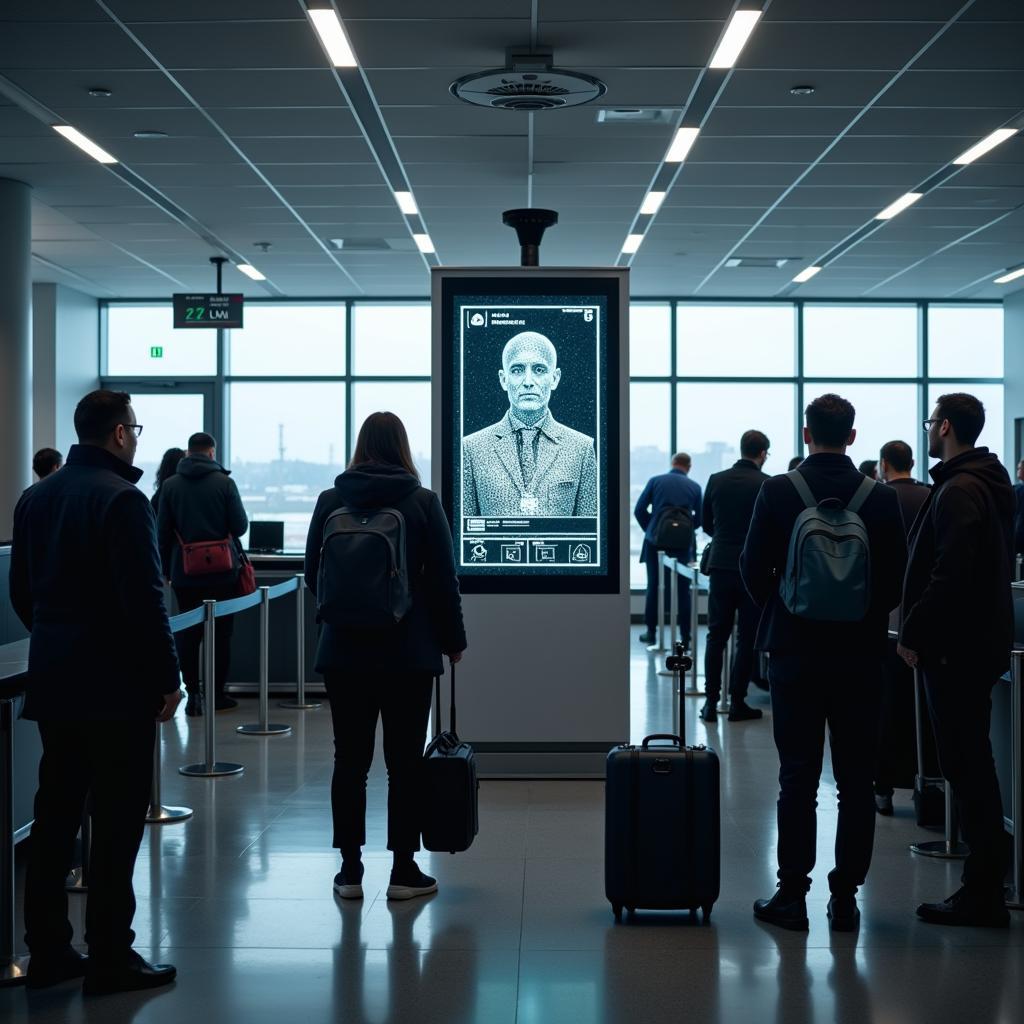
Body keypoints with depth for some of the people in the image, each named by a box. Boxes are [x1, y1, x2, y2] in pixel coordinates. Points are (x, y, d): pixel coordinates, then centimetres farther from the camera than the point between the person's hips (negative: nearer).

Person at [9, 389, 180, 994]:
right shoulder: (121, 498, -15)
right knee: (118, 821, -1)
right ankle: (111, 958, 4)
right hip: (117, 686, -8)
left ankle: (47, 950, 19)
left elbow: (21, 591, 16)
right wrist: (168, 676, -12)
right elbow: (144, 599, -19)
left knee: (55, 814, 13)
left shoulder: (37, 497, 10)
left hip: (52, 680, 8)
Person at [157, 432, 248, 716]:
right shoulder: (224, 483, -7)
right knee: (221, 633, 7)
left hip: (184, 573, 2)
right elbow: (240, 526, -5)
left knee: (187, 633, 7)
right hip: (222, 573, -2)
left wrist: (167, 569, 10)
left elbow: (162, 532, 2)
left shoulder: (170, 485, 1)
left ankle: (193, 693, 2)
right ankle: (217, 694, 11)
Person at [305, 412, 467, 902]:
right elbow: (443, 580, -4)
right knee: (404, 762, 4)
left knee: (350, 760, 7)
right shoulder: (423, 502, -5)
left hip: (344, 651, 2)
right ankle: (403, 871, 8)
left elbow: (313, 575, 8)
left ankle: (350, 871, 11)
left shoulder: (331, 501, 0)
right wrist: (453, 640, 7)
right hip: (409, 654, -2)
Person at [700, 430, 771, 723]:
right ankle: (737, 702, 7)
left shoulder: (716, 480, 1)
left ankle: (711, 702, 6)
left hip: (721, 566, 3)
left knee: (716, 636, 8)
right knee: (747, 638, 5)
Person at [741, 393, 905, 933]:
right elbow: (896, 577, 1)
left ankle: (792, 894, 7)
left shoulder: (778, 492, -7)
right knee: (856, 780, 7)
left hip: (795, 650, -1)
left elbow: (753, 567, -3)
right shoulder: (881, 498, -3)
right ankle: (846, 895, 10)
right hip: (860, 652, 1)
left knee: (797, 777, 4)